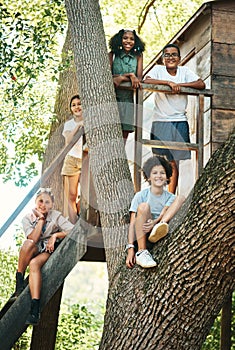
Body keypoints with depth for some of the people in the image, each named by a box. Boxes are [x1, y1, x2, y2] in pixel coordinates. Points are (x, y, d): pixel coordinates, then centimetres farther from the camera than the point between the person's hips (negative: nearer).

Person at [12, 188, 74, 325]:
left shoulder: (56, 216, -2)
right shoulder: (28, 218, 1)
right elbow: (33, 239, -15)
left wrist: (55, 235, -18)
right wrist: (41, 219, -14)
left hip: (49, 251, -2)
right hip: (33, 252, 2)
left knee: (34, 263, -37)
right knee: (28, 243, -35)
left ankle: (35, 310, -49)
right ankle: (19, 281, -27)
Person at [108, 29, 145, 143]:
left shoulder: (138, 56, 7)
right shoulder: (112, 55, 3)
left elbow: (139, 78, -1)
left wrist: (121, 78, -17)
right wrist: (129, 76, -12)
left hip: (128, 99, 2)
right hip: (113, 98, -2)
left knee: (125, 132, 1)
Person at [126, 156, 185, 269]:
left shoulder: (170, 198, 12)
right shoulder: (141, 196, 4)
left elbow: (163, 214, -7)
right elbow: (132, 223, -4)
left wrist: (155, 222, -31)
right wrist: (130, 248, -17)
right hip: (141, 236, -2)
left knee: (181, 198, -8)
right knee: (143, 206, -31)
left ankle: (158, 229, -34)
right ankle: (141, 252, -31)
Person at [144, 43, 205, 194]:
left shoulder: (185, 71, 8)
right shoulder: (158, 70, 3)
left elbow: (201, 84, -4)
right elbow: (146, 81, -17)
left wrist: (180, 85, -12)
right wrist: (169, 82, -20)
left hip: (179, 121, 2)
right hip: (161, 121, -2)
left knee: (174, 162, 4)